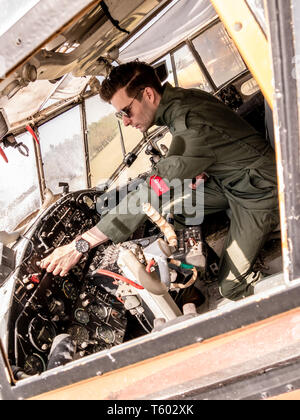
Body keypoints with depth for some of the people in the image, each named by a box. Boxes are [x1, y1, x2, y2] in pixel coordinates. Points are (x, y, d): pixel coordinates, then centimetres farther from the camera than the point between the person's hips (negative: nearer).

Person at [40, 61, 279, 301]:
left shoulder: (193, 127, -35)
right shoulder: (179, 98, -5)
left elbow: (149, 196, -38)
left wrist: (81, 244, -37)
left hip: (258, 191, -8)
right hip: (227, 180, 8)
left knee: (231, 288, -8)